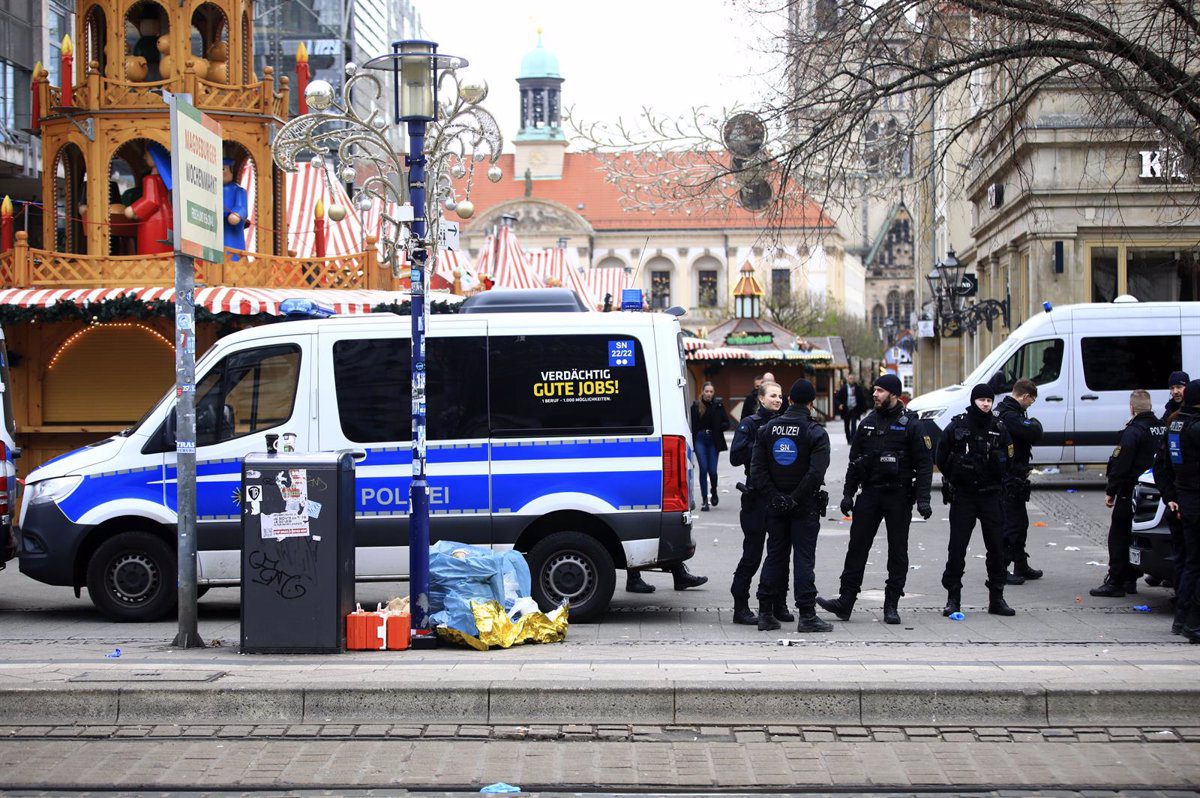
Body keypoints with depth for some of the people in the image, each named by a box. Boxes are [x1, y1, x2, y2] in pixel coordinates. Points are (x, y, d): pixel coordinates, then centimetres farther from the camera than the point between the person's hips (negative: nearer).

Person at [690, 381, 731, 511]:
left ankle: (714, 492, 30)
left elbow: (727, 423, 3)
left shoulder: (718, 405, 0)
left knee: (712, 470, -1)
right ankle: (704, 500, 2)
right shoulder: (696, 406, 0)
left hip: (713, 441, 0)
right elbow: (691, 424, 2)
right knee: (703, 469, -5)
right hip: (700, 440, 0)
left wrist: (716, 428, -12)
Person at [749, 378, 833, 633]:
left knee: (775, 556, 11)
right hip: (805, 507, -4)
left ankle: (766, 613, 11)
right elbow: (816, 473, -20)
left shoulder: (767, 429, 4)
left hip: (775, 507, 4)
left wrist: (774, 498, -5)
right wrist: (795, 499, -14)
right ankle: (806, 616, -4)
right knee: (804, 558, -2)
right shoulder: (816, 433, -9)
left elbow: (757, 469, -3)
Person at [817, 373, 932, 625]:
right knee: (857, 547, -1)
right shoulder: (868, 423, 11)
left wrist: (923, 499, -13)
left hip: (899, 495, -4)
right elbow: (855, 460, 15)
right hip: (870, 493, 4)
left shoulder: (910, 424, -4)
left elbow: (924, 463, -6)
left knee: (897, 552, 3)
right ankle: (845, 602, 0)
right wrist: (848, 493, 10)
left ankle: (891, 606, 9)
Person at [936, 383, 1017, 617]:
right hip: (962, 496, -2)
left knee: (997, 546, 3)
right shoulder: (957, 426, -2)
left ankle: (996, 598, 12)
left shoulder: (999, 428, 5)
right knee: (957, 548, -2)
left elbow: (1007, 461, 14)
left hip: (990, 495, 2)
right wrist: (955, 477, 1)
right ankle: (953, 599, 5)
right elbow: (941, 458, 5)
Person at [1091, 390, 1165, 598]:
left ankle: (1115, 582, -3)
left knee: (1118, 535, -1)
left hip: (1131, 492, -8)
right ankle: (1130, 580, 20)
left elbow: (1121, 465, -17)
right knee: (1135, 536, 16)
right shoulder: (1163, 428, 6)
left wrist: (1110, 491, -10)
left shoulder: (1132, 432, -17)